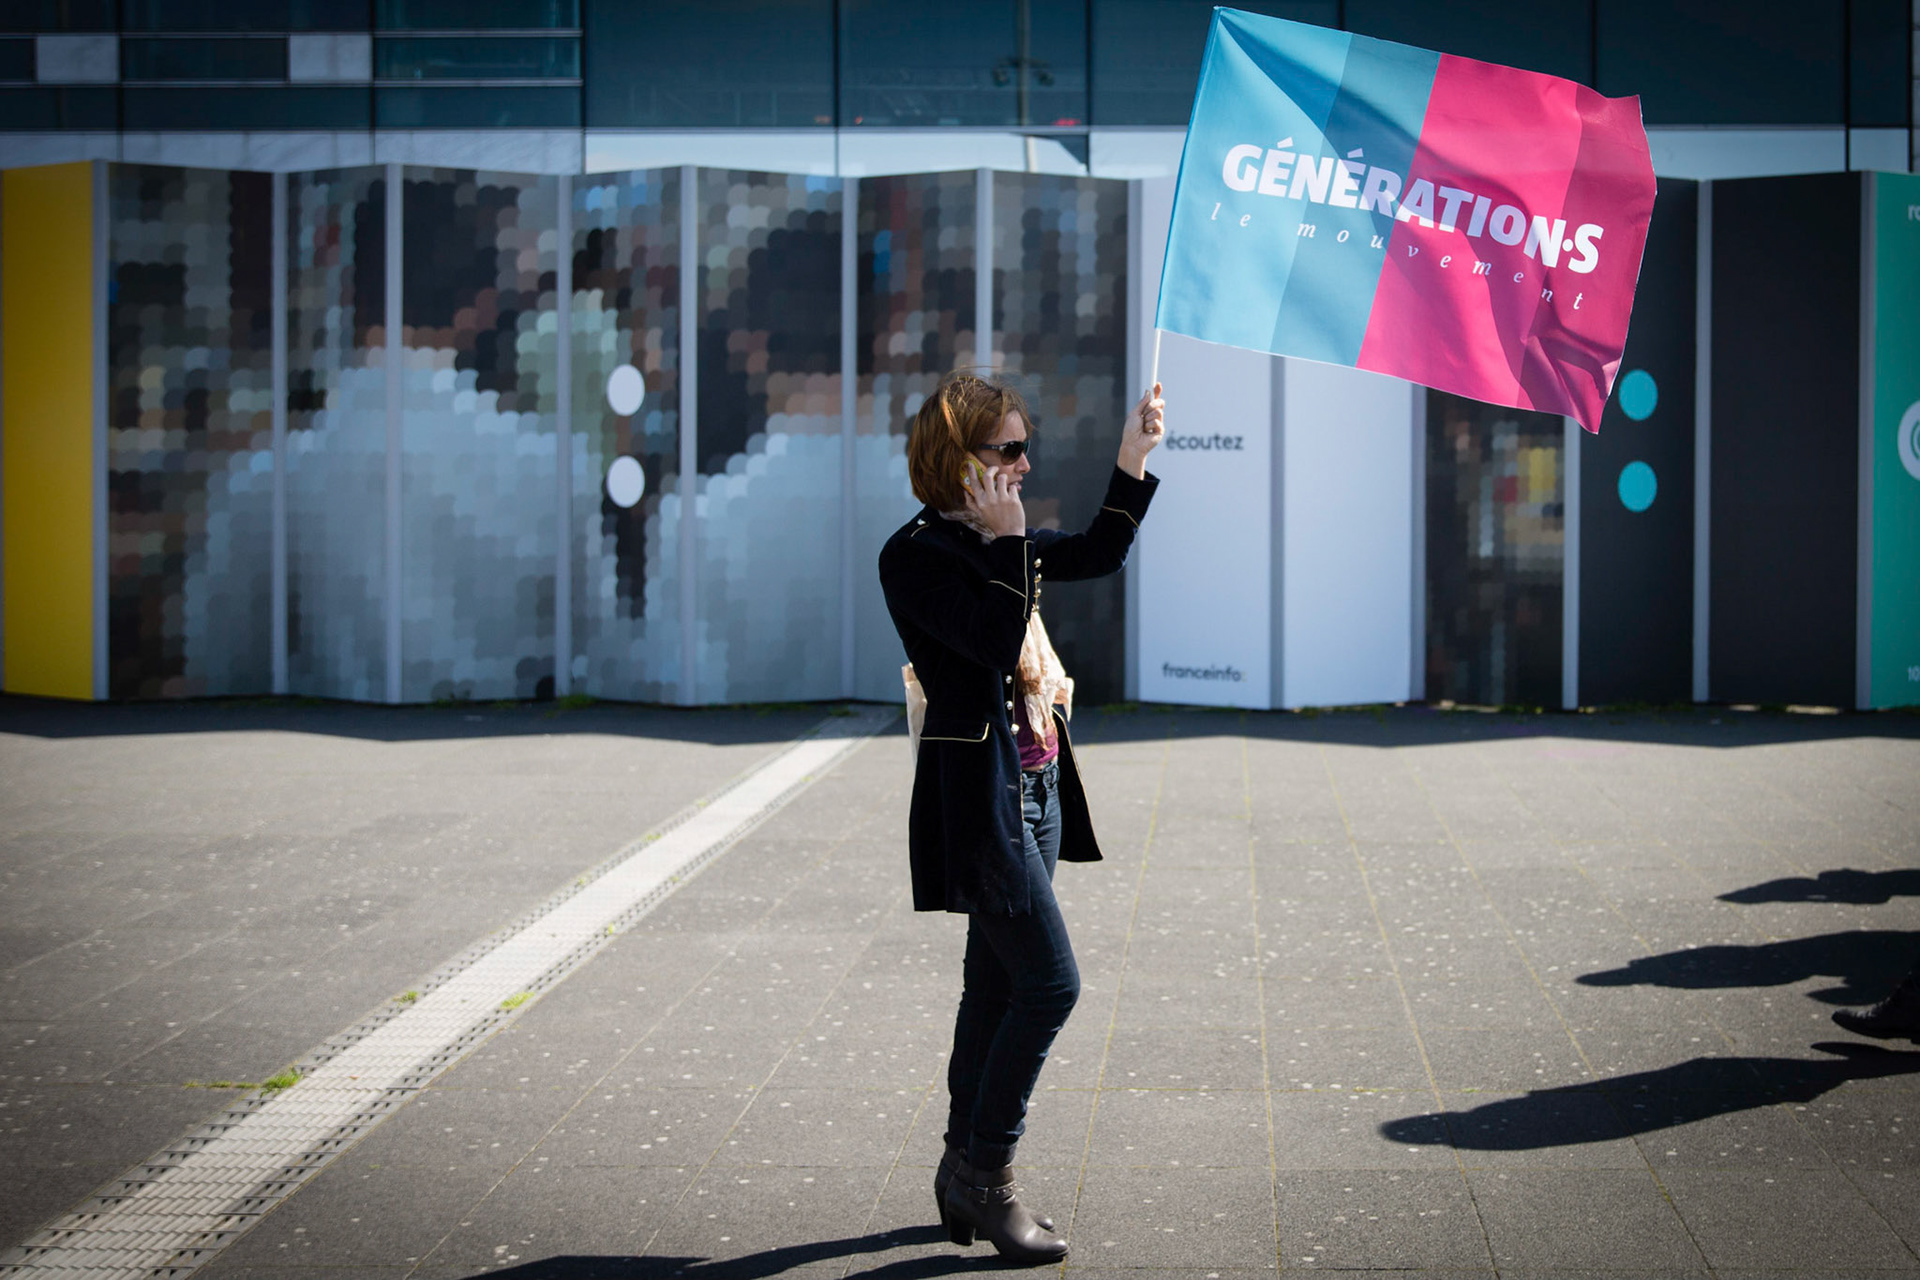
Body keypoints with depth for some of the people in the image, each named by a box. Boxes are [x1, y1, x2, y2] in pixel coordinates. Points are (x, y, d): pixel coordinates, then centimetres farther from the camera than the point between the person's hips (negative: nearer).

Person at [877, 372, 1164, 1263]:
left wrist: (1134, 458, 14)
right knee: (1050, 983, -11)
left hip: (1034, 787, 9)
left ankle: (964, 1172, 19)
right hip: (980, 796, -9)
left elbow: (1099, 553, 22)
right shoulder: (916, 554, -12)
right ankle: (984, 1170, -1)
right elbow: (995, 639, -22)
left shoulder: (995, 542, 13)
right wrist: (1006, 539, -16)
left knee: (998, 986, 11)